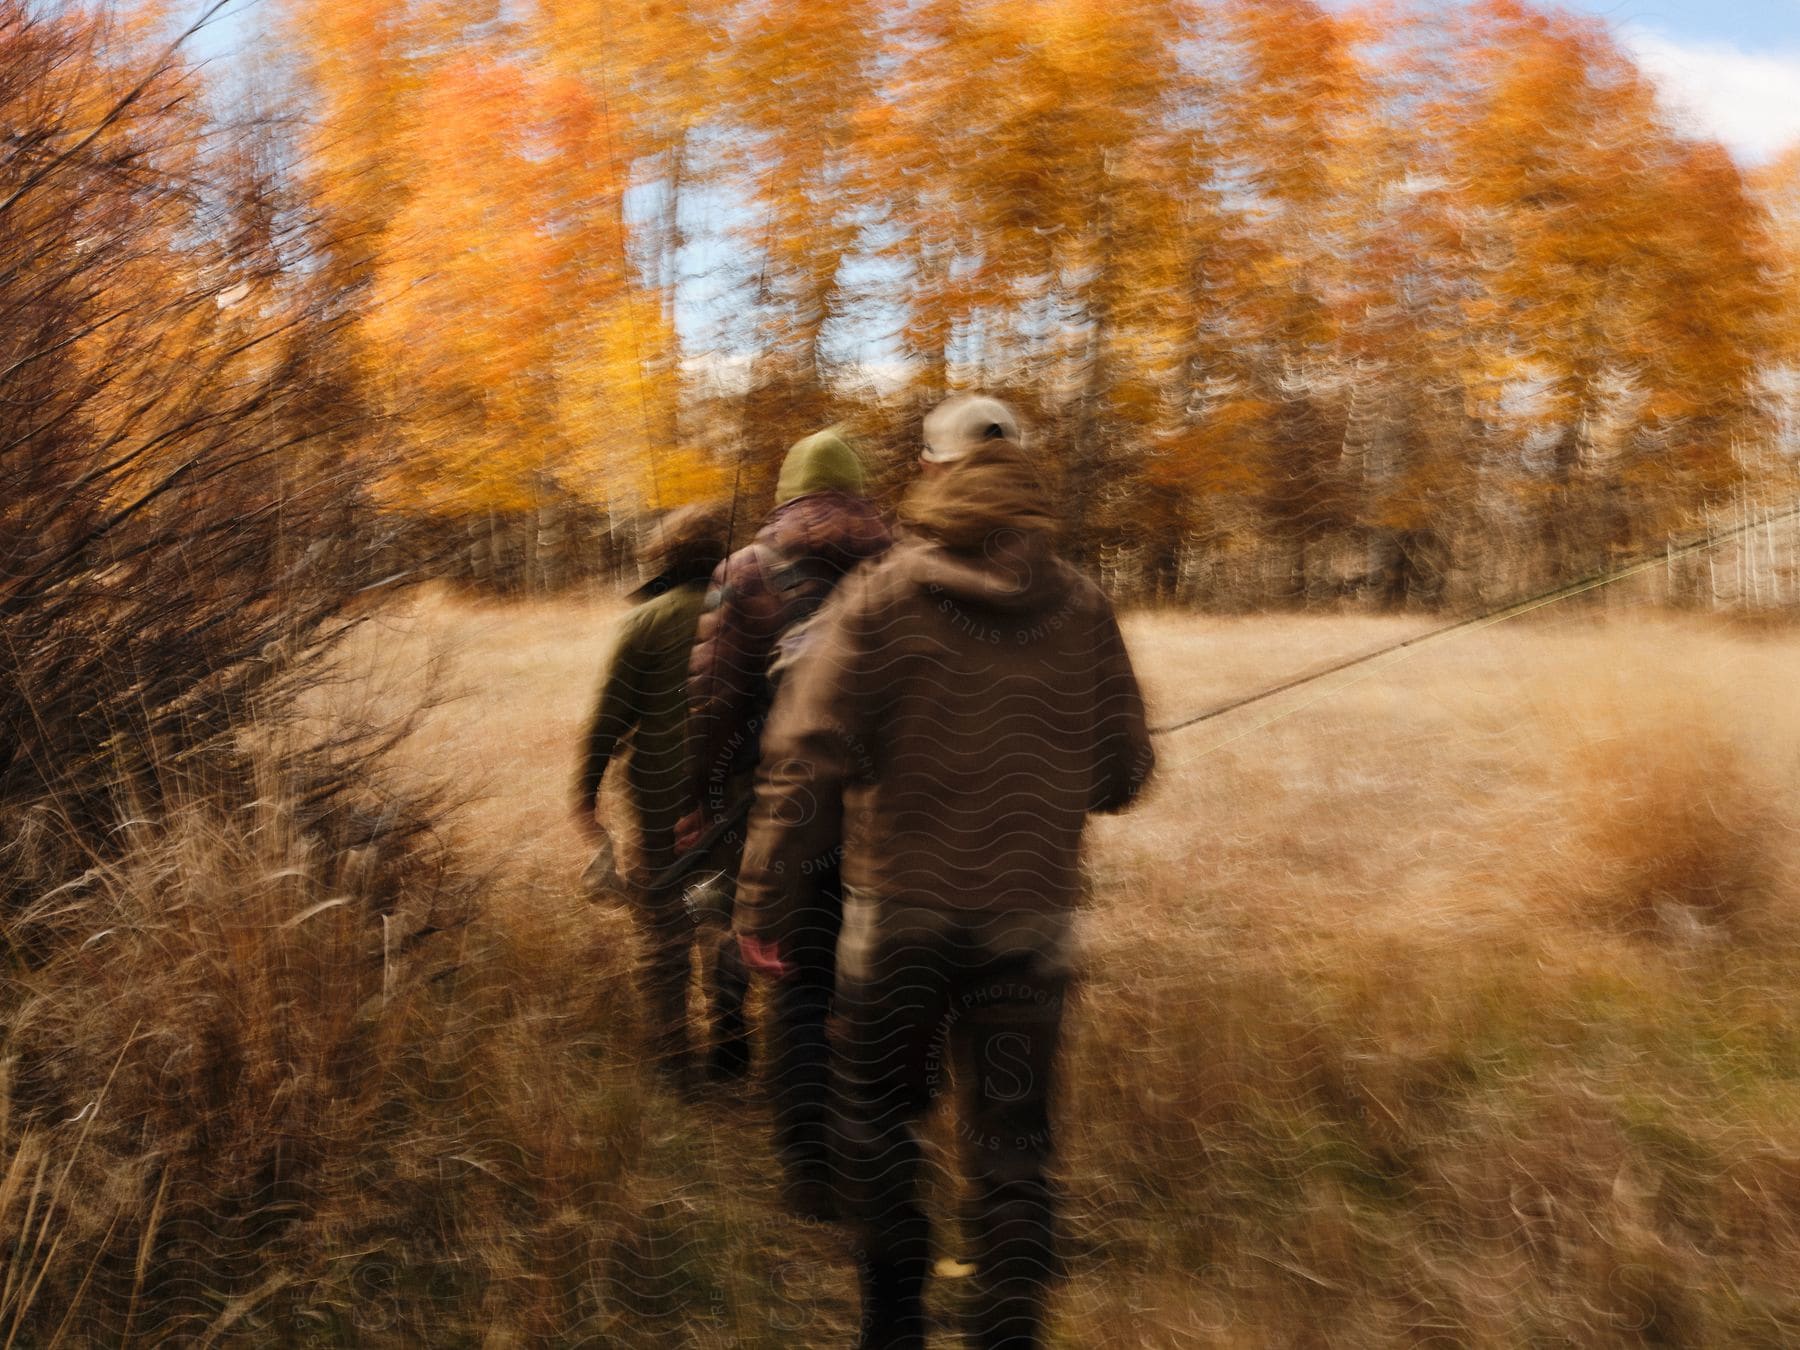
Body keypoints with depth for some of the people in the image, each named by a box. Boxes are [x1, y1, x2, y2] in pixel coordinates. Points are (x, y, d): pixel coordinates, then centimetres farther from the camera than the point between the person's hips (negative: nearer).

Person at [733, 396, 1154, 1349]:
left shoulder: (881, 599, -9)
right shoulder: (1083, 608, -1)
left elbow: (807, 759, -14)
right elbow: (1122, 772, 3)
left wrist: (769, 895, -6)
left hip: (902, 909, -2)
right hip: (1029, 916, 2)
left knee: (876, 1118, 17)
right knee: (1010, 1138, 13)